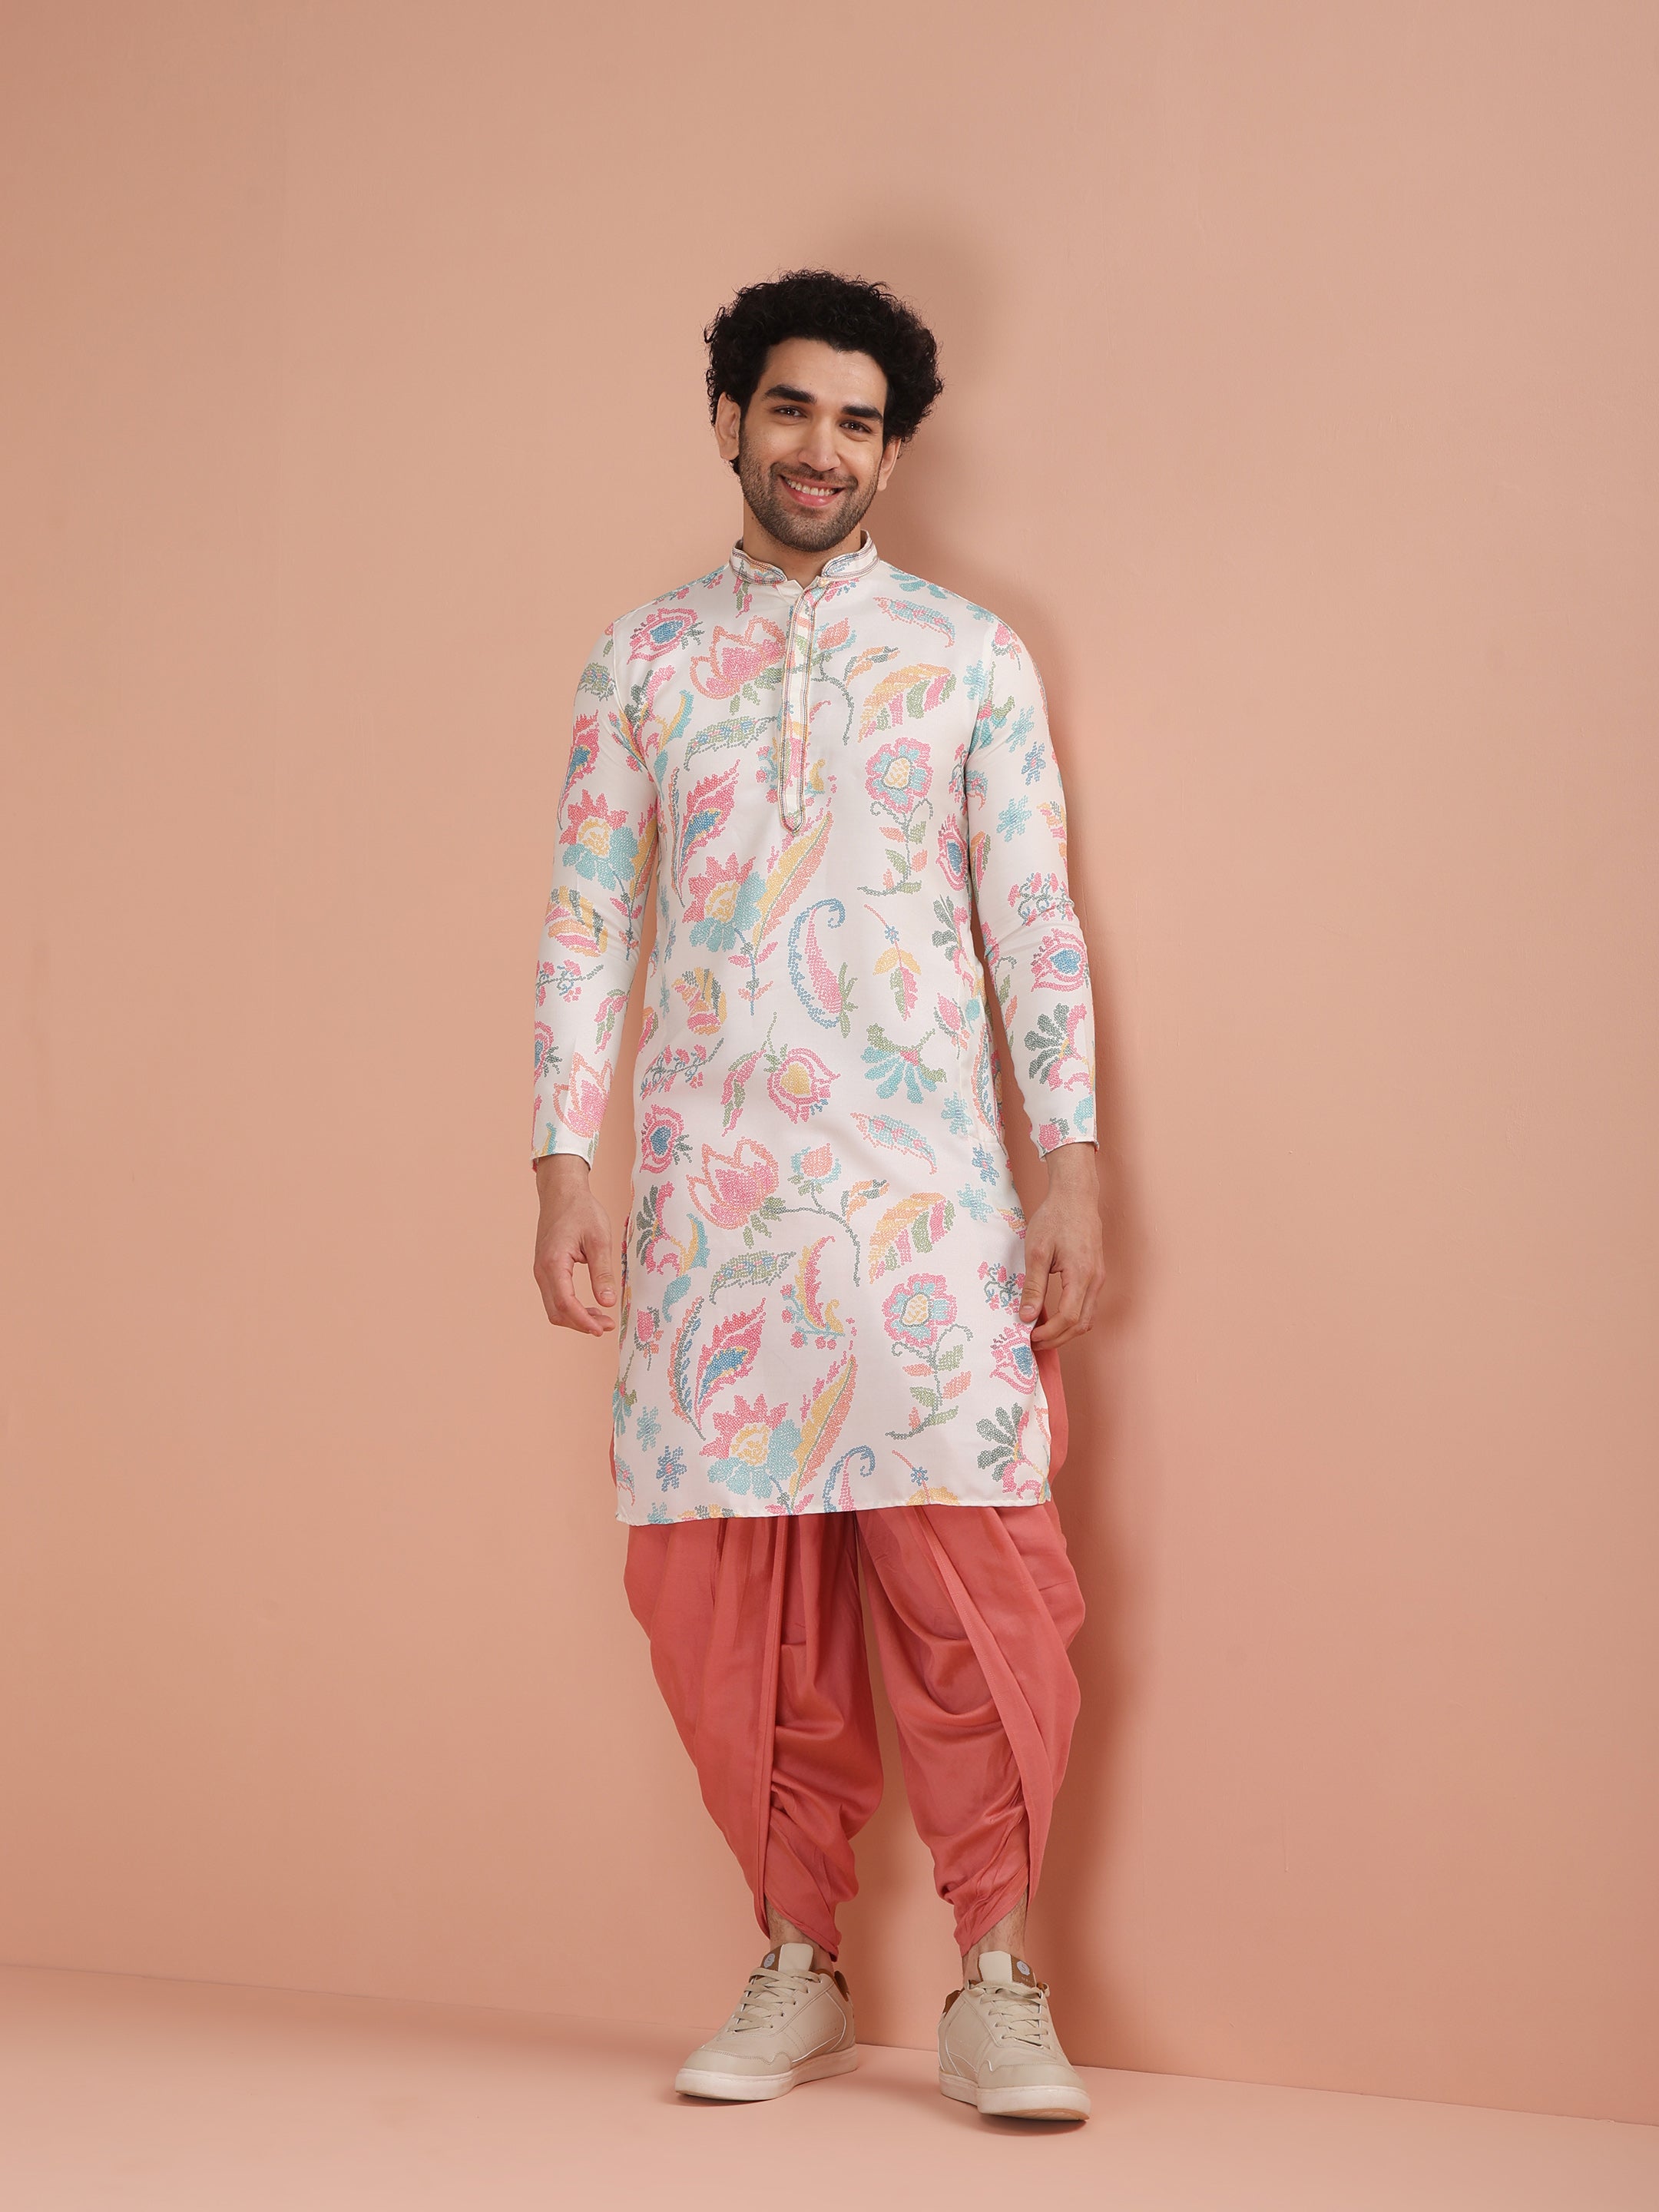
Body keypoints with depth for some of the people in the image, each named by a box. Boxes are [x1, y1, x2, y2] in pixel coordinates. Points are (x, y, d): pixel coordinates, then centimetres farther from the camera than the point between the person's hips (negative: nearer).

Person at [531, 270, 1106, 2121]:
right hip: (708, 1190, 1)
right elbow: (586, 924, 9)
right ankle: (796, 1968, 14)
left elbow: (1035, 922, 6)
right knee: (727, 1594, 1)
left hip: (927, 1185, -1)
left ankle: (995, 1985, 2)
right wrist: (563, 1170, 1)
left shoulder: (971, 655, 9)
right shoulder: (639, 660, 12)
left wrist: (1073, 1171, -1)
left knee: (975, 1570, -9)